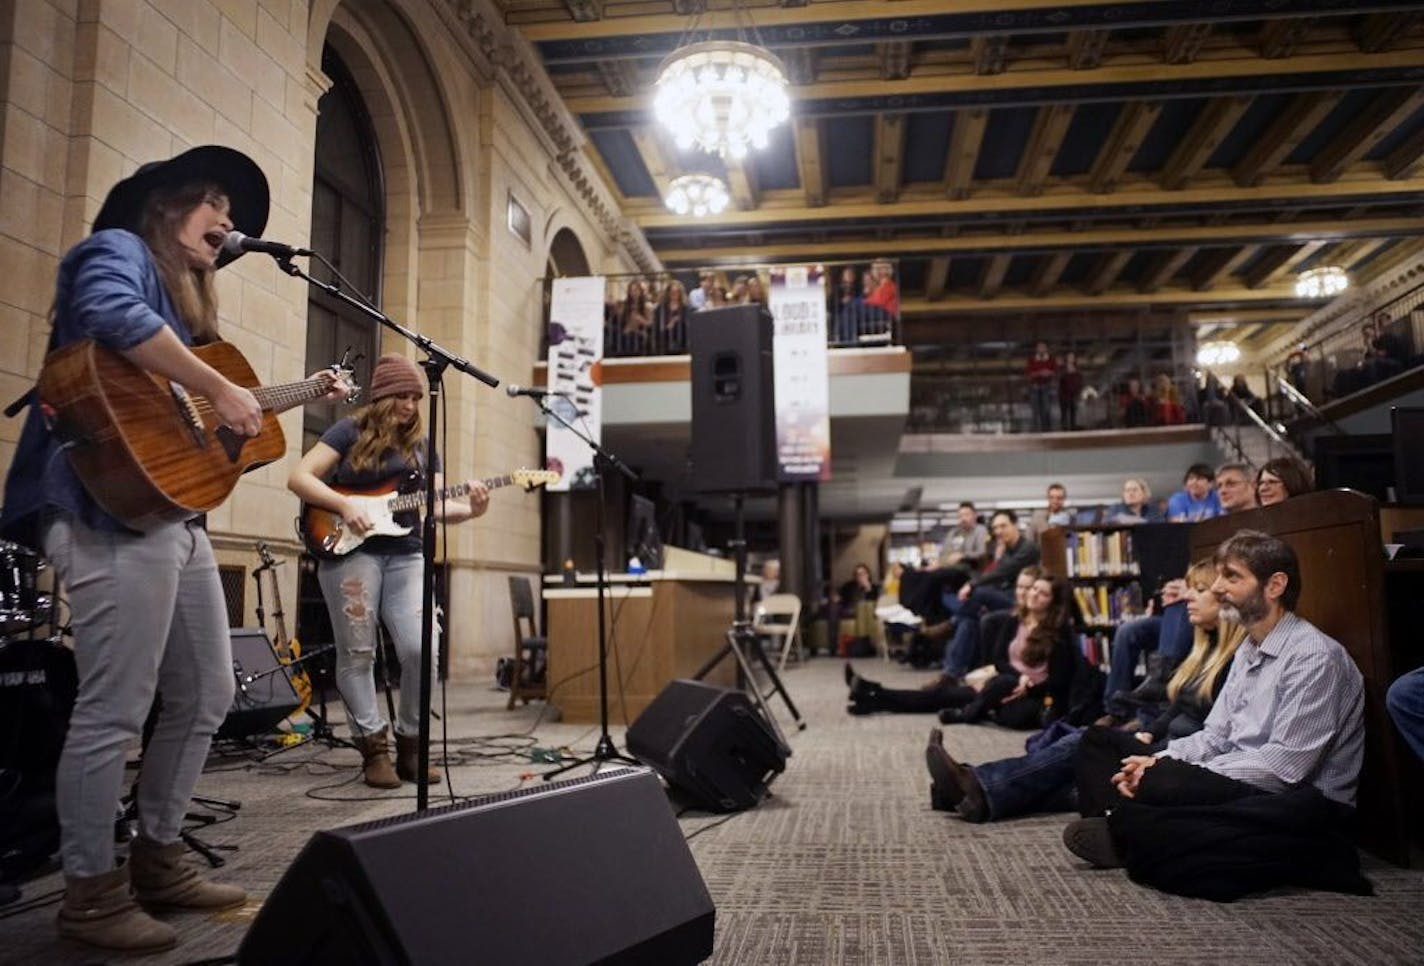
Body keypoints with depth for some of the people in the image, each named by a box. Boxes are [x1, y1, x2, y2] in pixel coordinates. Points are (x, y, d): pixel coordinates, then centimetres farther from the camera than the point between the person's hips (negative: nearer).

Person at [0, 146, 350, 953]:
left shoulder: (184, 300, 27)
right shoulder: (119, 249, 1)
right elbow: (113, 316, -24)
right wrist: (219, 388, -20)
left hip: (178, 517, 10)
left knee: (207, 696, 13)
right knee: (116, 710, -5)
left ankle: (157, 858, 26)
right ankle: (93, 893, 8)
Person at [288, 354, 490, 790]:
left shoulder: (421, 444, 16)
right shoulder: (350, 431, 2)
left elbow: (435, 504, 13)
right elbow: (298, 478, -3)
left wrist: (470, 510, -7)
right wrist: (344, 506, -15)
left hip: (405, 554, 4)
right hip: (350, 550, -3)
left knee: (420, 649, -8)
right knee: (357, 653, -2)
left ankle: (411, 745, 8)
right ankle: (374, 748, 9)